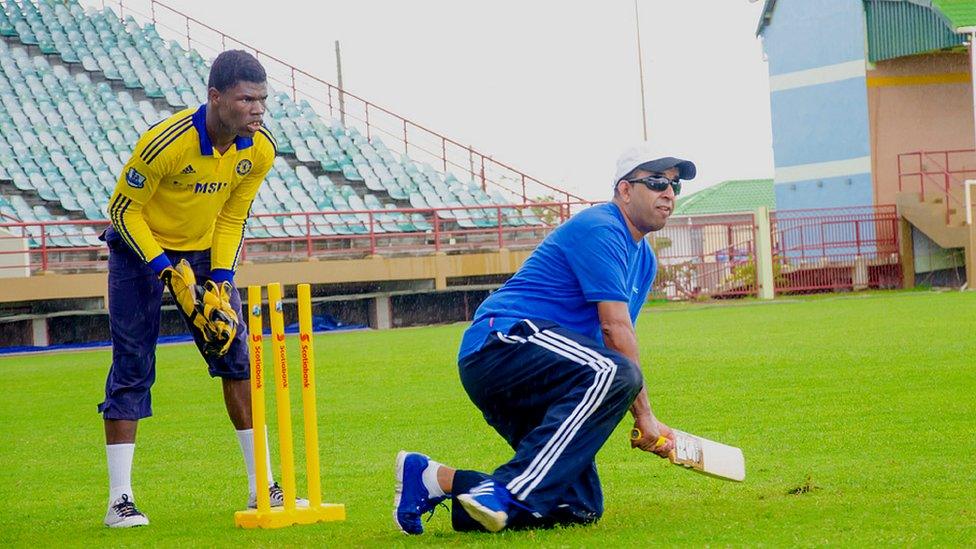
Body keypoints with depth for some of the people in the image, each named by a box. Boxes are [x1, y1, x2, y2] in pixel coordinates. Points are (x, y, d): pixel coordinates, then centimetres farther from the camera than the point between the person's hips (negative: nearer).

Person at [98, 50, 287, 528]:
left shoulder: (260, 149, -14)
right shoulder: (165, 143, -31)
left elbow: (232, 217, -1)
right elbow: (123, 209, -19)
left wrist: (220, 283, -11)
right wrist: (169, 273, -23)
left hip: (204, 251, 5)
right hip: (140, 249, -5)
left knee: (237, 358, -1)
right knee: (132, 368, -8)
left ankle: (263, 488, 6)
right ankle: (119, 500, -4)